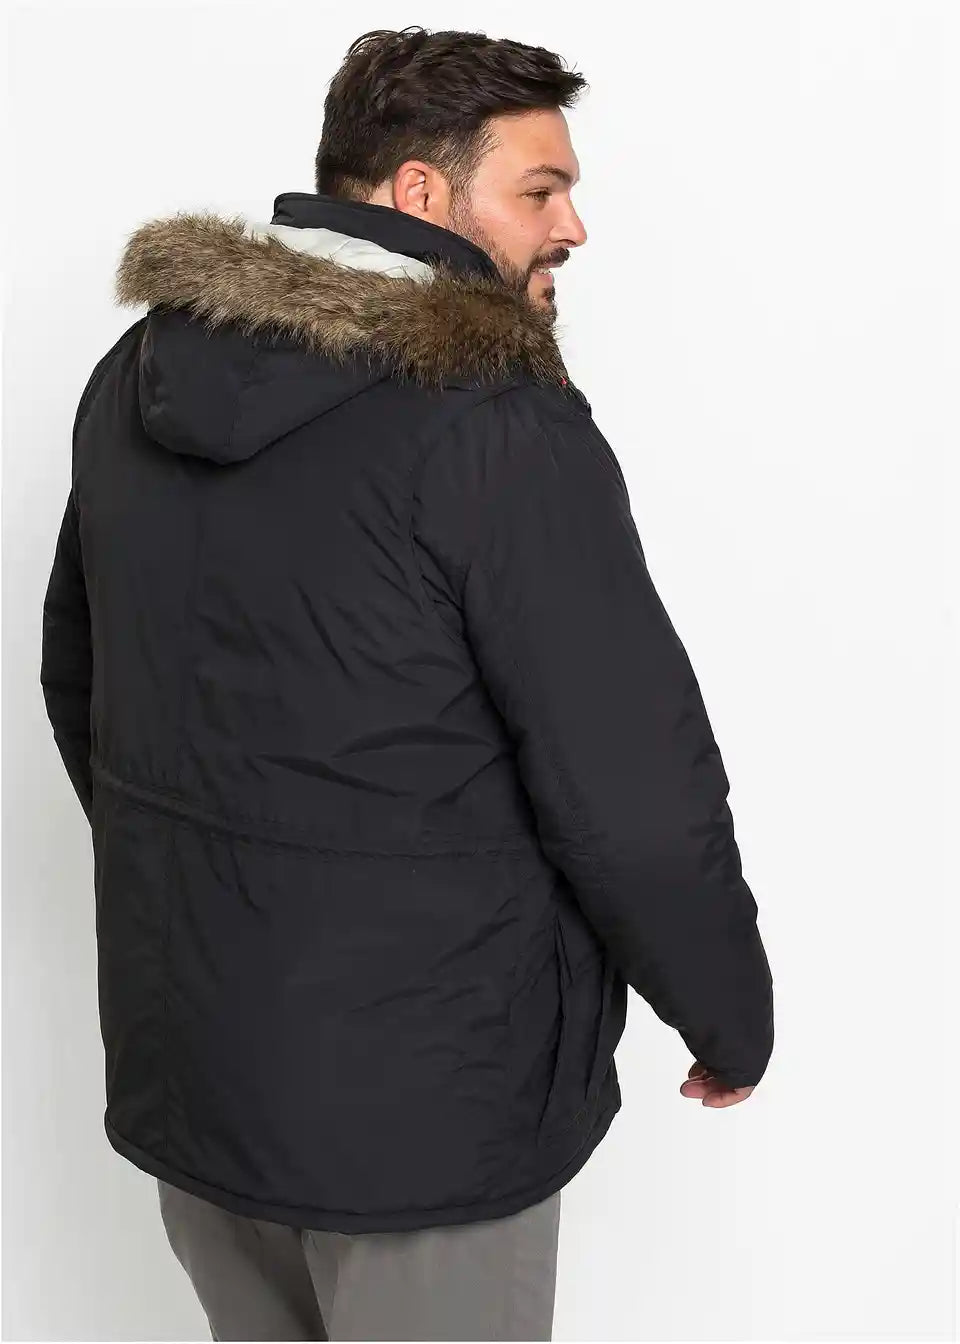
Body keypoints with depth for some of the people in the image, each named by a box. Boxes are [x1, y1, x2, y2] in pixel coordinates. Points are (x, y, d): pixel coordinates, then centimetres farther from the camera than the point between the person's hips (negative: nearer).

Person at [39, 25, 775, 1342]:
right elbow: (632, 797, -20)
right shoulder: (498, 419, -21)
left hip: (179, 1049, 7)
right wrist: (733, 1022, -3)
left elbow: (79, 679, 13)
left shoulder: (141, 378, 2)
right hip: (415, 1100, -7)